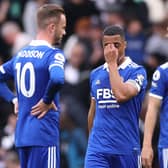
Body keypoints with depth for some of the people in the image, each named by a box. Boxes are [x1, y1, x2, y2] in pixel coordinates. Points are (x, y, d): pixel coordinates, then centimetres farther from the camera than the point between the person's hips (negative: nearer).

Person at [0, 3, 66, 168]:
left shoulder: (21, 54, 13)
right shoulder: (53, 54, -11)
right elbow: (57, 79, -31)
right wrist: (47, 100, -16)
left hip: (22, 134, 8)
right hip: (44, 135, -8)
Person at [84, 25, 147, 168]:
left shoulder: (136, 71, -5)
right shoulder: (96, 74, 11)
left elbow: (122, 95, -24)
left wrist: (112, 63, -15)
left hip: (126, 148, -3)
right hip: (98, 149, 3)